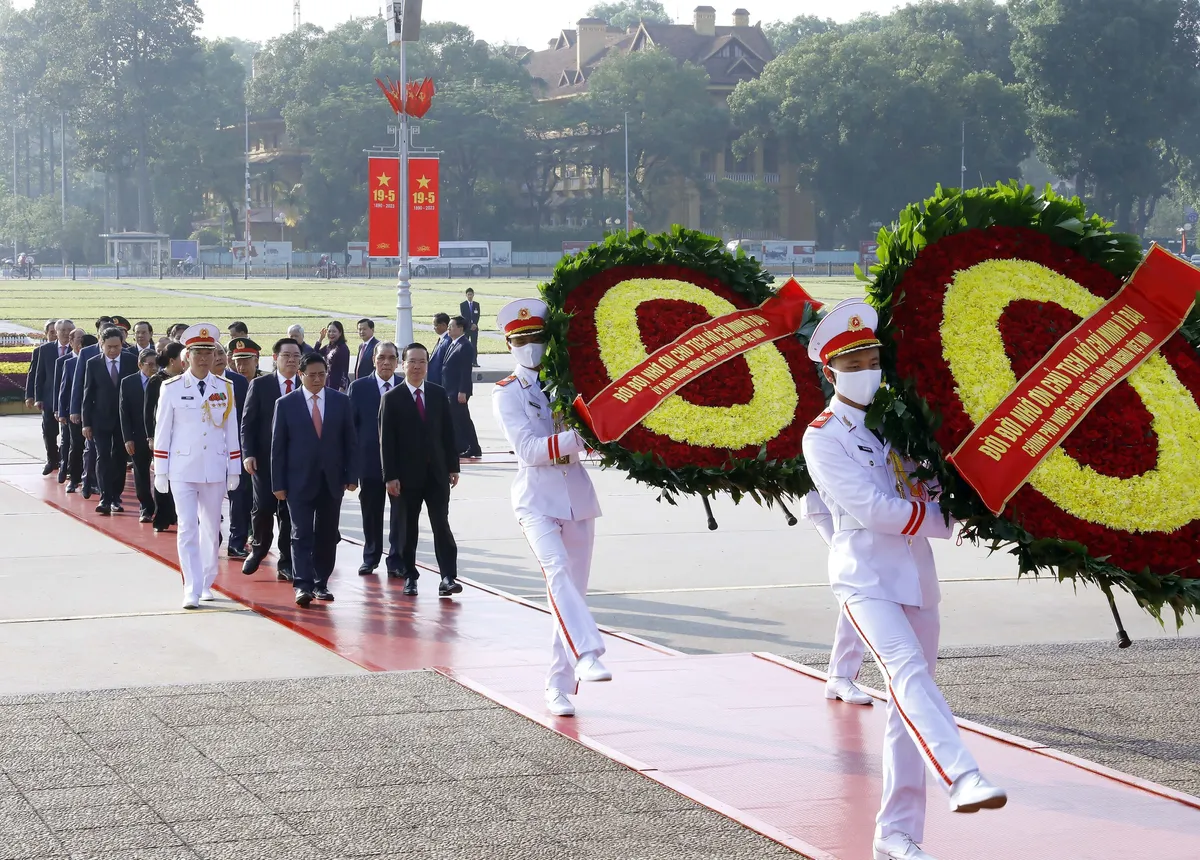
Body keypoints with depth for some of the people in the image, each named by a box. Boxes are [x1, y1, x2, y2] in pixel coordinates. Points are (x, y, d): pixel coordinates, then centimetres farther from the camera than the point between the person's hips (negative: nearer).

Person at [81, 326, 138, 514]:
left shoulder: (131, 361, -2)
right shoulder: (93, 364, -3)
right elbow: (88, 394, 0)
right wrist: (86, 423, -3)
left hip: (125, 419, 1)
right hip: (101, 419, -1)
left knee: (120, 458, 7)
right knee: (103, 457, -8)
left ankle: (116, 497, 15)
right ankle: (105, 499, -12)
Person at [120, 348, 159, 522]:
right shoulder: (128, 383, 1)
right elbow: (124, 412, 1)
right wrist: (128, 439, -6)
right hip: (138, 437, 1)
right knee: (141, 474, 8)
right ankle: (146, 509, 18)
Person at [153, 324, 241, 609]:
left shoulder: (225, 388, 4)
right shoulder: (171, 388, -3)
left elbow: (231, 430, 7)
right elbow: (162, 431, 0)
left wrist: (234, 470, 6)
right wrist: (160, 472, -1)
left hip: (214, 470, 3)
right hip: (183, 470, -2)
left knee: (211, 529, 11)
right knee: (187, 529, -7)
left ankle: (207, 583, 25)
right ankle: (192, 591, -7)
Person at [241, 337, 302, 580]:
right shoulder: (259, 385, 1)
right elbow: (247, 422, 0)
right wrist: (248, 454, -10)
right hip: (265, 458, -1)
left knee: (289, 512, 3)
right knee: (263, 508, -3)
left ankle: (286, 564, 12)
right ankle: (258, 549, 25)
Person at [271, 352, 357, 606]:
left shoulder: (340, 401, 4)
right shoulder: (286, 404, -1)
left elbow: (350, 441, 7)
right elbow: (278, 447, 0)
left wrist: (351, 476, 0)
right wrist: (278, 484, -4)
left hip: (332, 480, 2)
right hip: (300, 481, -2)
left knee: (327, 535, 7)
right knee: (302, 535, -7)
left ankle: (321, 583, 17)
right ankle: (303, 586, -11)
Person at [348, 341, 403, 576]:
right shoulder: (359, 388, 1)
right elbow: (351, 424, 1)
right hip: (370, 460, 0)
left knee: (400, 513, 1)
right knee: (371, 513, 10)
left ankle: (397, 561, 11)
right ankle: (370, 558, 25)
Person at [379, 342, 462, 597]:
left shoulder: (439, 395, 7)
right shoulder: (392, 398, -3)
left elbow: (448, 433, 9)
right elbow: (386, 440, -6)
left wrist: (453, 467, 4)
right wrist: (390, 476, -11)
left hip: (437, 472, 2)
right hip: (407, 474, -2)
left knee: (441, 525, -4)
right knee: (409, 528, 5)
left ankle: (448, 576, -7)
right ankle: (410, 577, 14)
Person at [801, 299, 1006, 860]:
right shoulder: (823, 437, -4)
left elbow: (934, 487, 21)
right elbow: (871, 508, -13)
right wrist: (942, 521, -6)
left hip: (916, 576, 6)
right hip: (864, 576, -6)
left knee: (907, 703, 6)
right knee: (908, 671, -28)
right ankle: (962, 778, -46)